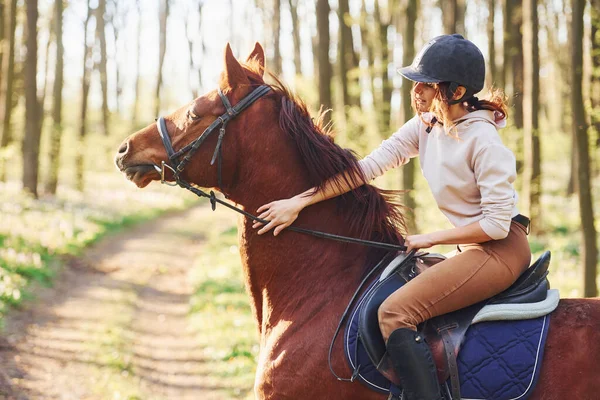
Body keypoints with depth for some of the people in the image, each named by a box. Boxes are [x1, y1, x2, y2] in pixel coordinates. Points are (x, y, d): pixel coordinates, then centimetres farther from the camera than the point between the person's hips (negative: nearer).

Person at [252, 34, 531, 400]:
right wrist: (299, 202, -3)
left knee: (394, 312, -21)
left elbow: (496, 224, -19)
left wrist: (430, 239, -11)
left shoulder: (482, 140, -18)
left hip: (503, 249, -10)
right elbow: (368, 167, 3)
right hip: (473, 250, 10)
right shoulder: (425, 127, 6)